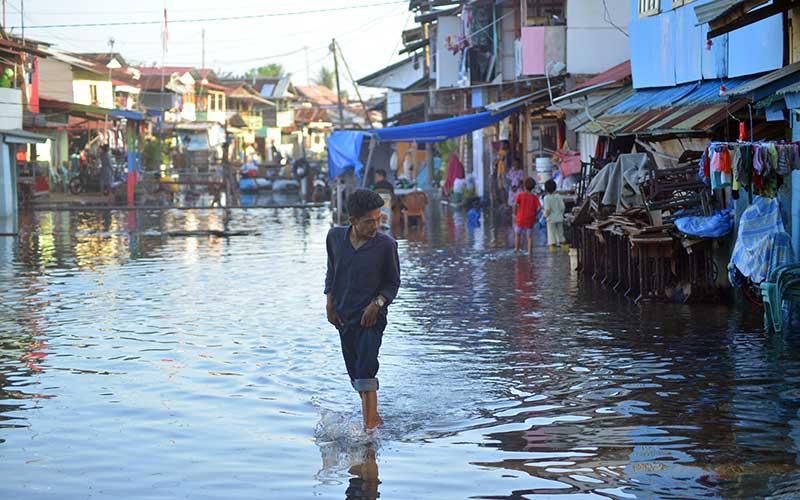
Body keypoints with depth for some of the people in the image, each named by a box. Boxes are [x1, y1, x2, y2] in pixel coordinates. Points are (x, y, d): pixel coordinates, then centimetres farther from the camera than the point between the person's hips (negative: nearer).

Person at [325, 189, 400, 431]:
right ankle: (373, 419, 29)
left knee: (365, 371, -15)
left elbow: (393, 283, 0)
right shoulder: (335, 237, -1)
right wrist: (330, 302, 6)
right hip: (343, 316, 4)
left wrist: (377, 303, -15)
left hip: (371, 317, -4)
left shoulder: (386, 245, -10)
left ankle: (370, 424, -13)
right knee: (355, 372, 12)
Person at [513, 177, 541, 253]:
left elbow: (515, 205, -18)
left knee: (517, 234, 22)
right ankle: (530, 251, 5)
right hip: (530, 220, 0)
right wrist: (534, 215, 2)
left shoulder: (520, 195, -7)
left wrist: (515, 214, -5)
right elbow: (539, 207, -14)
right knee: (530, 236, 11)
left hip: (520, 219, 0)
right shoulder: (534, 197, -4)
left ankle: (516, 248, 26)